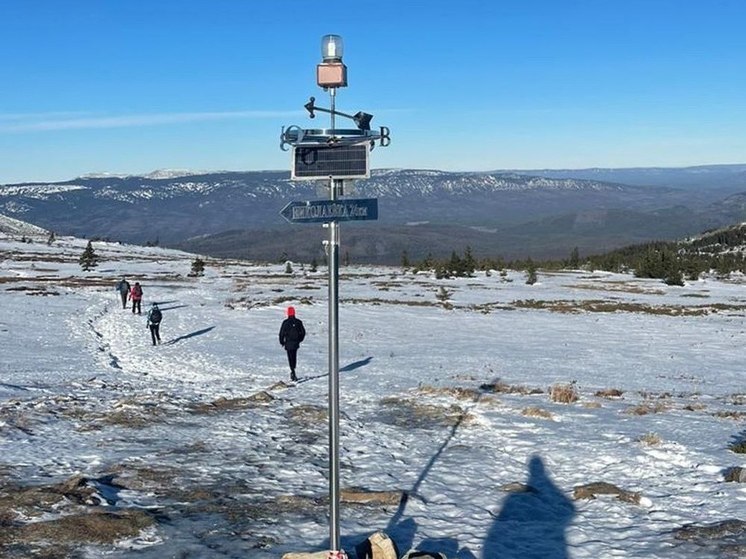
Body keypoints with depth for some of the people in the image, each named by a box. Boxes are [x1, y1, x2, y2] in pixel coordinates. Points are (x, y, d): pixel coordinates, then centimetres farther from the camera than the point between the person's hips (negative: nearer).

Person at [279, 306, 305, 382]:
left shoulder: (285, 322, -9)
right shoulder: (298, 322, 0)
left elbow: (281, 333, -8)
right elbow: (303, 332, 5)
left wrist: (281, 342, 7)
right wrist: (299, 340, 20)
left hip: (288, 343, -3)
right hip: (296, 343, 3)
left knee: (291, 358, -3)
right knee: (294, 357, 18)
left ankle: (293, 373, -15)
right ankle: (293, 372, 28)